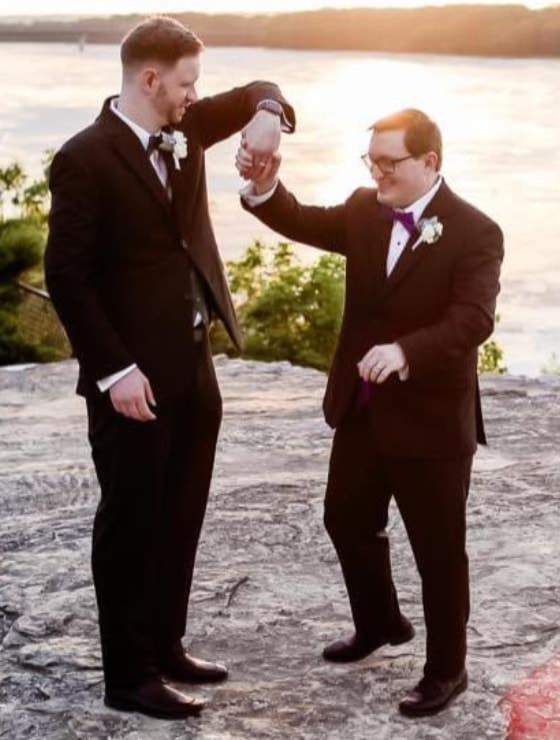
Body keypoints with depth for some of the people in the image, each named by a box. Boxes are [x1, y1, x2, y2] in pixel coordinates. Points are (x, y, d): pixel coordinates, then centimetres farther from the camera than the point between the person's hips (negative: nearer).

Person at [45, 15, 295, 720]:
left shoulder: (184, 130, 8)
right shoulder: (86, 158, -14)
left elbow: (253, 92, 21)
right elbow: (66, 275, -16)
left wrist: (267, 111, -4)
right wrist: (114, 369, -20)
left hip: (193, 362, 8)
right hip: (135, 376, -8)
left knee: (179, 519, 17)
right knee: (130, 523, 3)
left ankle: (164, 648, 31)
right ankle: (128, 675, 14)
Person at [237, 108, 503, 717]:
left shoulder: (474, 233, -17)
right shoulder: (366, 210, 4)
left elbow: (472, 320, -28)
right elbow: (305, 224, 3)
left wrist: (404, 352, -43)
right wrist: (264, 187, -18)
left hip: (431, 418, -7)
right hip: (362, 409, 7)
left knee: (438, 547, 6)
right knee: (347, 520, 21)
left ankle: (446, 667, 24)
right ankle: (380, 623, 45)